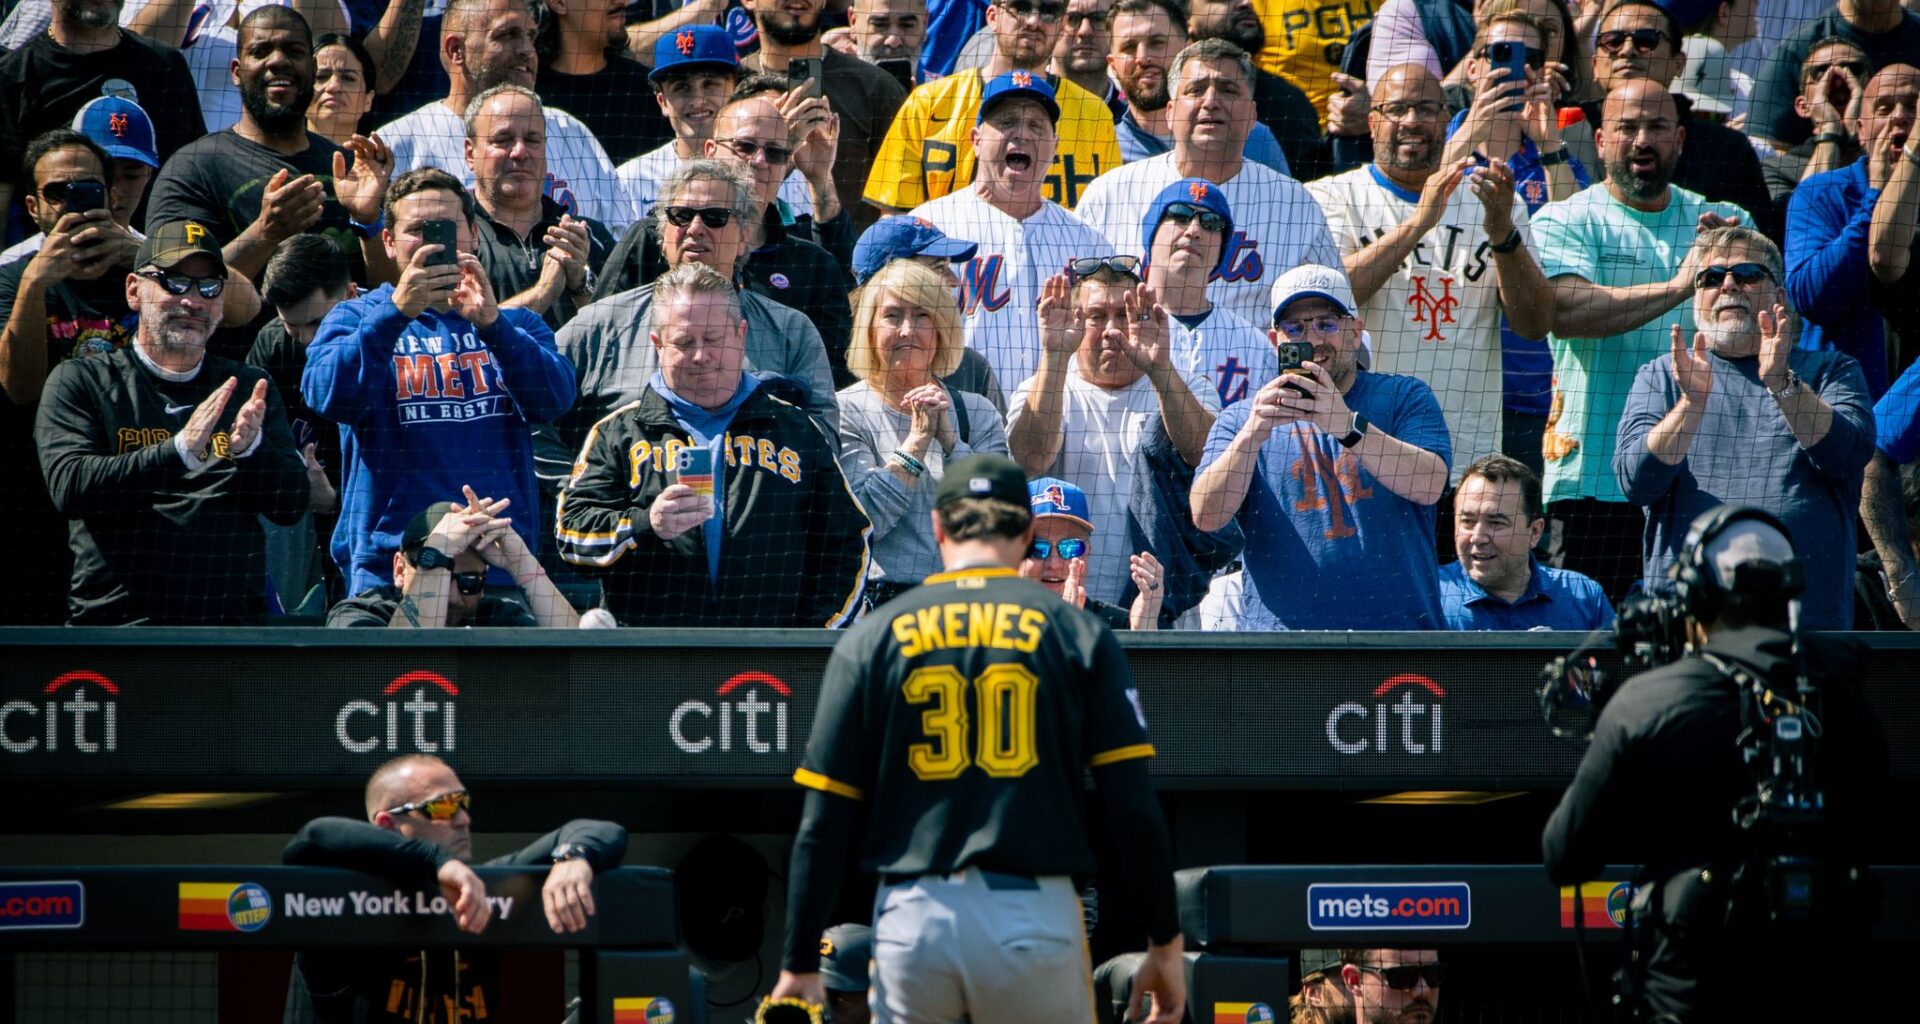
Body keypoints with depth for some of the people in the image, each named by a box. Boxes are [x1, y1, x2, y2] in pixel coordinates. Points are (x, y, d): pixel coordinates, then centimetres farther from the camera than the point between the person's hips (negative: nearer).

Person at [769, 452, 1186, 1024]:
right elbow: (1131, 807, -1)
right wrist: (1165, 942, 6)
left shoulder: (872, 639, 7)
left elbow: (824, 822, 4)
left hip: (913, 920, 1)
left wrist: (800, 963, 8)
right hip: (1036, 914, -1)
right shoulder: (1076, 633, 4)